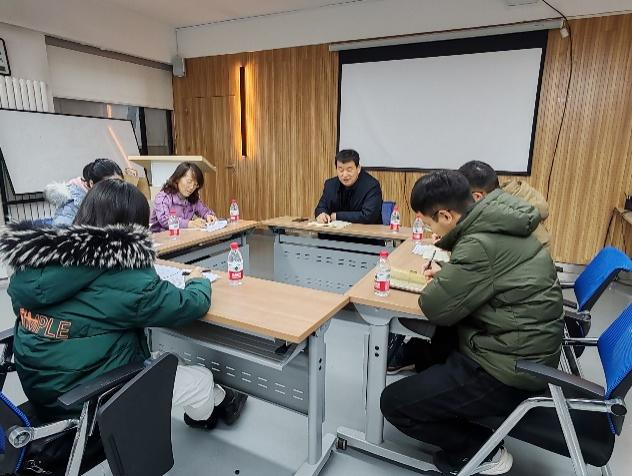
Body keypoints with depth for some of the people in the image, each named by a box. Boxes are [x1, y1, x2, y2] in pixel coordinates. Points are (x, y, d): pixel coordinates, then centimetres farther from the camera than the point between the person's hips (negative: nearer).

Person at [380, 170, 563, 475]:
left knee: (393, 403, -3)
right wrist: (447, 274, 2)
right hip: (521, 348, 10)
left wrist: (438, 283, -3)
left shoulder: (482, 243, -29)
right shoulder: (495, 221, 0)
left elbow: (436, 308, -23)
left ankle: (481, 449, 11)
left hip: (510, 368, -10)